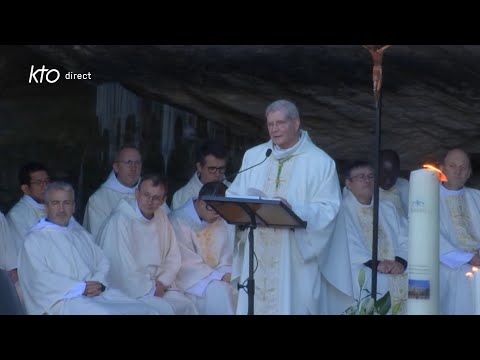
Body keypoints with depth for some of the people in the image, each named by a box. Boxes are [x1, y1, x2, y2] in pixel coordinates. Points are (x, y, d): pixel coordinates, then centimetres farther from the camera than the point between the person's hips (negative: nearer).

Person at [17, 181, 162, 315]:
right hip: (63, 299, -6)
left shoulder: (82, 234, 25)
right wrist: (81, 288, -14)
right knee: (106, 312, -36)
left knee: (148, 312, -16)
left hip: (97, 294, 6)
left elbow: (102, 263, 18)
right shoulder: (35, 239, 5)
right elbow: (41, 279, -7)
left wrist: (99, 283, -5)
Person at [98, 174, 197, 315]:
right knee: (165, 309, -26)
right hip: (130, 289, -6)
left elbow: (173, 258, 13)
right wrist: (150, 290, -12)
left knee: (186, 306, -15)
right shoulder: (120, 220, -14)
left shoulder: (162, 219, 9)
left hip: (158, 285, 6)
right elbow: (121, 265, -17)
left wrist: (162, 282, -4)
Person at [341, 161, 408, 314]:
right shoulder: (342, 210, 4)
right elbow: (346, 244, -10)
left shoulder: (388, 209, 22)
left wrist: (401, 261, -8)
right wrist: (373, 263, -21)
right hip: (364, 272, -5)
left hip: (396, 272, 5)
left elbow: (405, 239, 12)